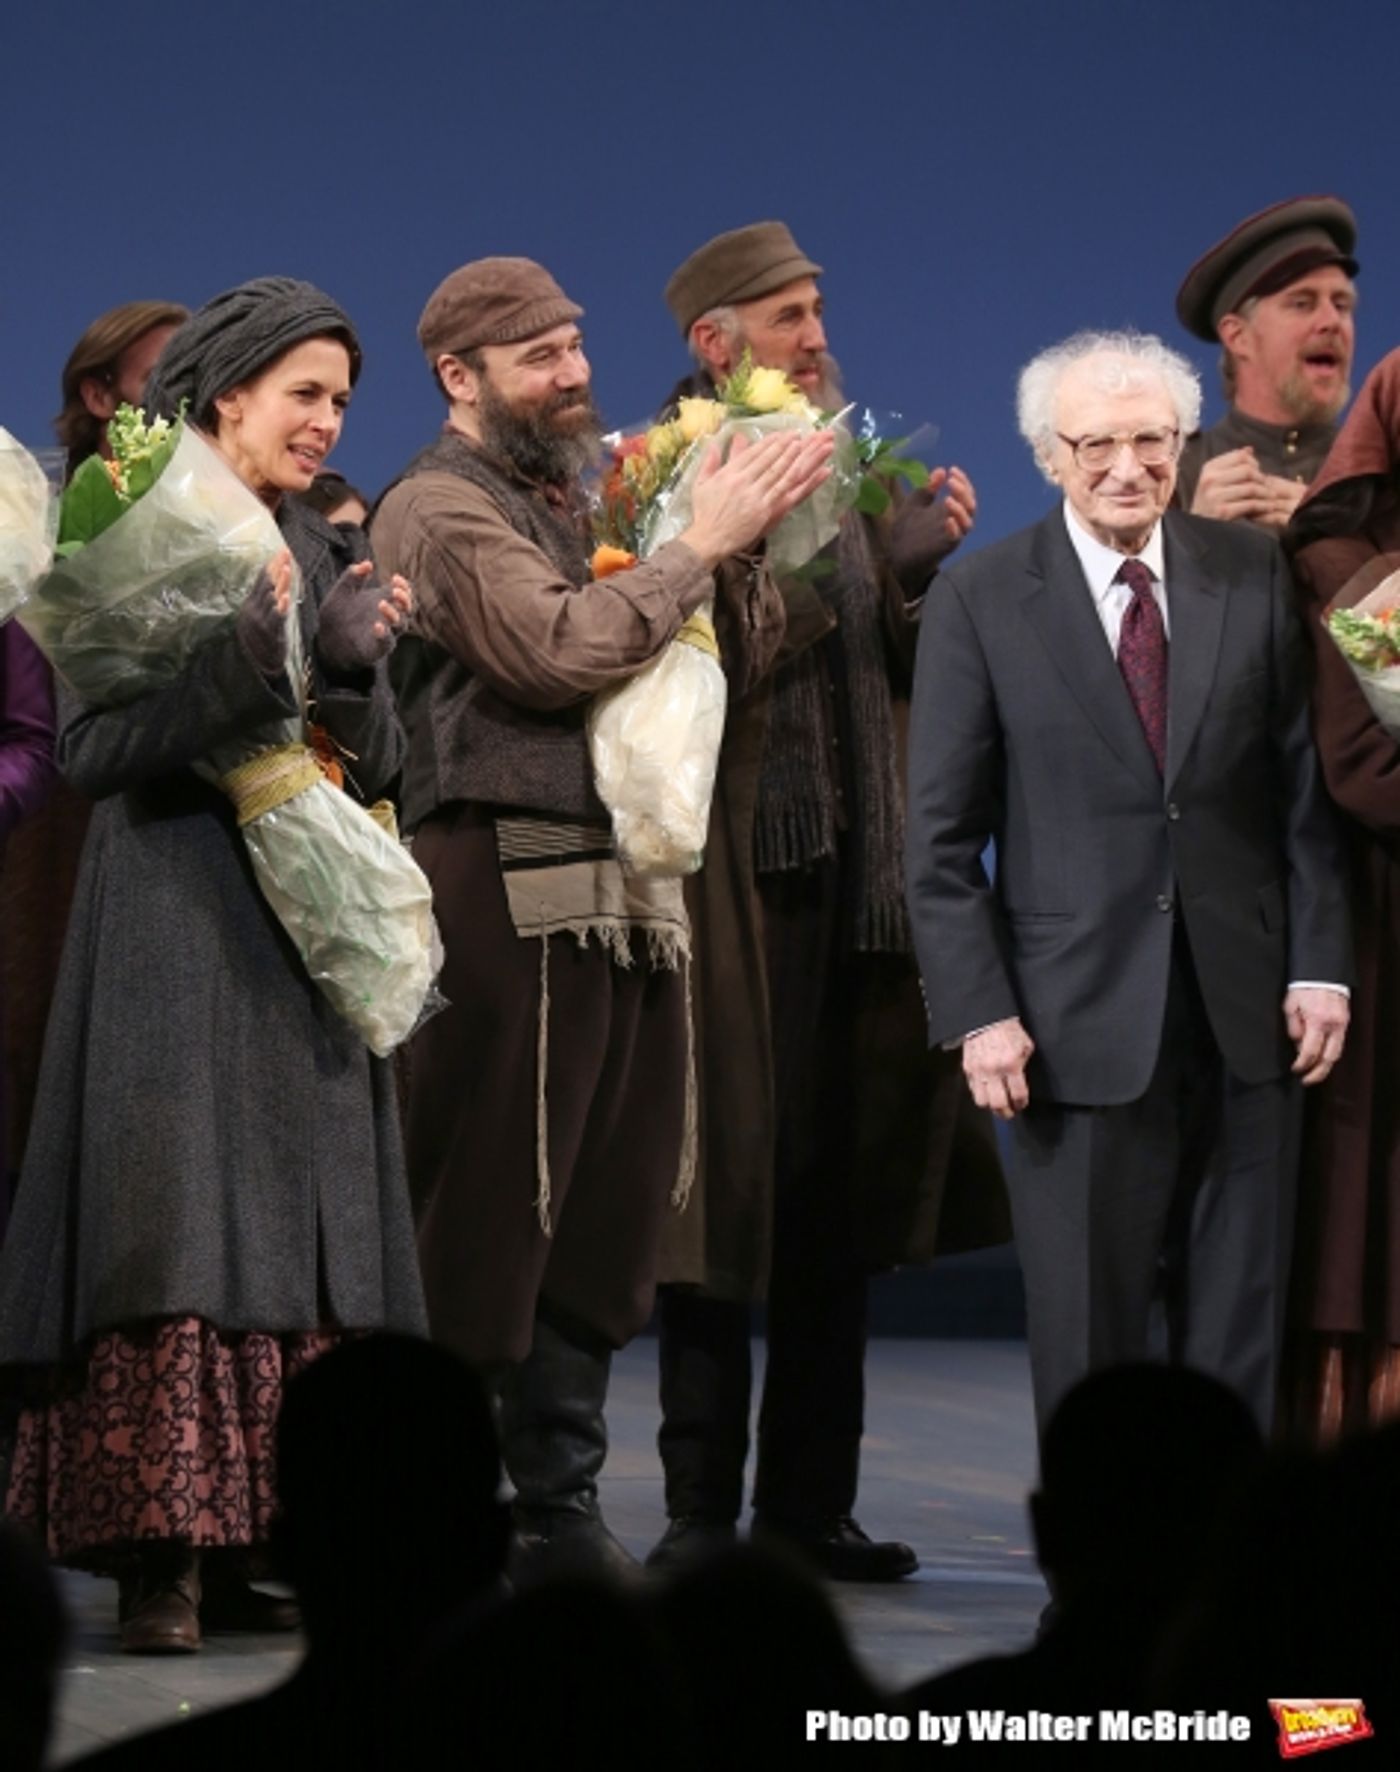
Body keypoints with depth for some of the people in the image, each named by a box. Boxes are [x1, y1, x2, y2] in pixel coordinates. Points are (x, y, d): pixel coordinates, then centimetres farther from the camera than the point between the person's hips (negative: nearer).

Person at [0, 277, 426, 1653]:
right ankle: (157, 1563, -11)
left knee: (293, 1237, 3)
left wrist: (350, 660, -10)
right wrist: (245, 649, -22)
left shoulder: (319, 554, 14)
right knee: (175, 1237, -11)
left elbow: (376, 765, 10)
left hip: (306, 936, 6)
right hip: (175, 931, -6)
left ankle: (244, 1547, 7)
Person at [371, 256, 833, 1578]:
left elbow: (738, 660, 18)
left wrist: (748, 538, 1)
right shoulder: (441, 510, -4)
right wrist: (698, 545, -12)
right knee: (484, 1217, -6)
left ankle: (560, 1504, 18)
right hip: (511, 890, -8)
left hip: (626, 896, 8)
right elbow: (558, 651, -19)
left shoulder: (582, 499, 20)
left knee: (606, 1212, 10)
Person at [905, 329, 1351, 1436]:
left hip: (1246, 1012, 2)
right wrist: (978, 1012, -8)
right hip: (1082, 1019, -2)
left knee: (1241, 1339, 5)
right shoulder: (980, 601, -1)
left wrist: (1320, 964, -1)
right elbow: (942, 838, -1)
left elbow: (1306, 792, 7)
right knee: (1090, 1338, 3)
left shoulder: (1254, 575, 6)